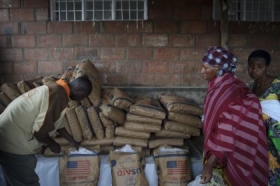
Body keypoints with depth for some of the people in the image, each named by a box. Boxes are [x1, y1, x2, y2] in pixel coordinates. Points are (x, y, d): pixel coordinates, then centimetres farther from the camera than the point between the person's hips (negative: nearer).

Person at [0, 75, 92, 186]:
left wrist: (72, 141, 32)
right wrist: (52, 144, -2)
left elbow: (56, 123, 23)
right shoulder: (59, 96, -22)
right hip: (15, 143, -10)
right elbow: (39, 131, -22)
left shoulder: (56, 88, 10)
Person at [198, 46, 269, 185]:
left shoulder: (230, 92, -23)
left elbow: (227, 133, -26)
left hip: (226, 158, -8)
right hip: (217, 151, 8)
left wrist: (210, 162, -25)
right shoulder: (218, 87, 4)